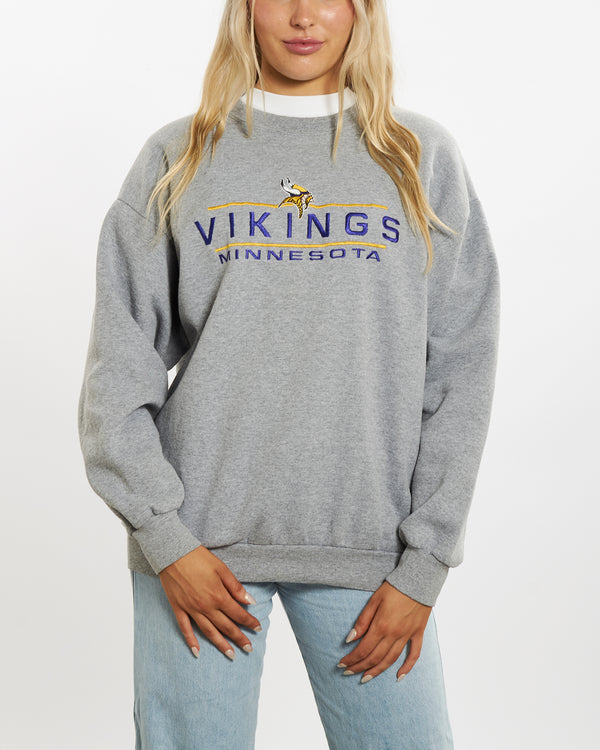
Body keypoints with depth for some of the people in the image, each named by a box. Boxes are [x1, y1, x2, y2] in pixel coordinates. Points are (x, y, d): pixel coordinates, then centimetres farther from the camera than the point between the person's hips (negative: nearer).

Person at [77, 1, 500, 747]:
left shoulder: (425, 159, 6)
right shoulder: (177, 159, 5)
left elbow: (461, 371, 2)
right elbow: (119, 365, 3)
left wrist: (423, 564, -3)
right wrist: (163, 536, -6)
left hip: (368, 549, 1)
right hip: (200, 540, 0)